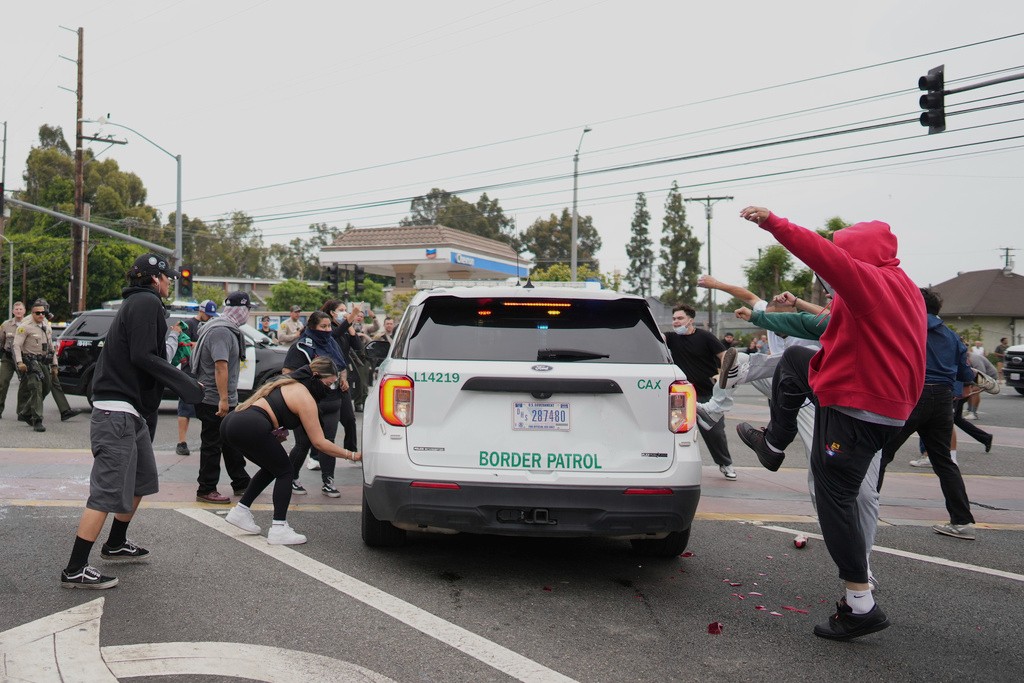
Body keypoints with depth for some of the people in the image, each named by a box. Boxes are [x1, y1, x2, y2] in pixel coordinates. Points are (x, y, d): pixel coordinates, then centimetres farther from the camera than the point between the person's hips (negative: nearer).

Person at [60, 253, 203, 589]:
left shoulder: (136, 303, 20)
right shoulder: (148, 303, -11)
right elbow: (143, 356, -20)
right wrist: (186, 384, -18)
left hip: (129, 410, 11)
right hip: (118, 411, -11)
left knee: (141, 480, 21)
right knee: (107, 492, -10)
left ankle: (115, 545, 34)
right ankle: (74, 570, -7)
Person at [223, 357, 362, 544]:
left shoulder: (289, 384, 26)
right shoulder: (305, 397, -2)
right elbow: (319, 442, -3)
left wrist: (276, 434, 14)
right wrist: (351, 455, 1)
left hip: (230, 423, 9)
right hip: (250, 428, -9)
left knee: (272, 467, 23)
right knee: (284, 471, 5)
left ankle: (241, 510, 23)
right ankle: (279, 529, -2)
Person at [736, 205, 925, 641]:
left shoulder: (869, 280, -18)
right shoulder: (902, 287, 12)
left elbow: (827, 256, -35)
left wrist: (774, 224, -39)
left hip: (854, 408, -10)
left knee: (834, 497, -4)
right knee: (793, 361, 26)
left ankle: (861, 606, 0)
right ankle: (775, 445, 38)